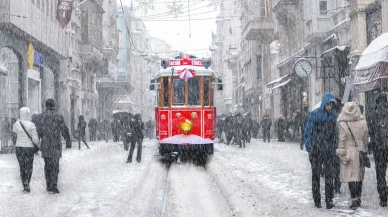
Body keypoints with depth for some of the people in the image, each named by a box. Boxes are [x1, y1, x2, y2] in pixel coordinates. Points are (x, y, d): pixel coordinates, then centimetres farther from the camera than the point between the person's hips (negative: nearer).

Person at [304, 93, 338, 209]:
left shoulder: (333, 115, 7)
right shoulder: (314, 114, -6)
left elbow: (334, 132, 15)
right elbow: (308, 132, -4)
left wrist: (335, 146, 10)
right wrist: (309, 148, -8)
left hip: (330, 150, 3)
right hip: (316, 149, -3)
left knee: (330, 174, -5)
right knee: (316, 174, 5)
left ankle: (329, 199, -4)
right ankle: (317, 200, 13)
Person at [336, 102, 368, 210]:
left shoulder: (342, 124, -12)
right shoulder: (363, 123, -2)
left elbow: (341, 141, -11)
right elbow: (365, 139, 7)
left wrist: (342, 155, -7)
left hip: (349, 153, -4)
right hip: (360, 152, 4)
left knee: (351, 177, -2)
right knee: (359, 176, 16)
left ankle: (354, 200, -8)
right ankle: (358, 198, 25)